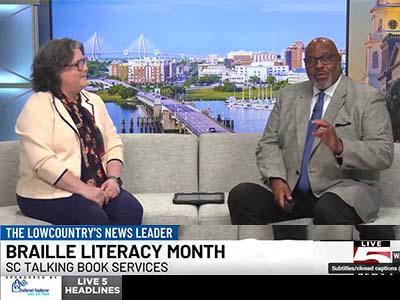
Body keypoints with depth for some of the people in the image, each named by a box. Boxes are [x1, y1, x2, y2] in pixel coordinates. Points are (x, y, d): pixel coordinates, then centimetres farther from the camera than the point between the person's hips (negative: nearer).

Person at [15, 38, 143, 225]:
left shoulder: (93, 101, 14)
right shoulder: (38, 106, -7)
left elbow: (113, 144, 10)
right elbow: (43, 162, -18)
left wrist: (113, 178, -8)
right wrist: (84, 190, -21)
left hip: (97, 188, 6)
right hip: (49, 194, -5)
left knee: (132, 209, -21)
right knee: (95, 217, -31)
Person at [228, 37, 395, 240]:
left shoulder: (368, 98, 3)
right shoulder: (288, 96, 16)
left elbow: (384, 154, -7)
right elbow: (268, 143, 11)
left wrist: (339, 146, -26)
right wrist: (276, 178, -9)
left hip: (342, 190, -3)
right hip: (290, 190, 4)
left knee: (328, 210, -37)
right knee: (240, 195, -21)